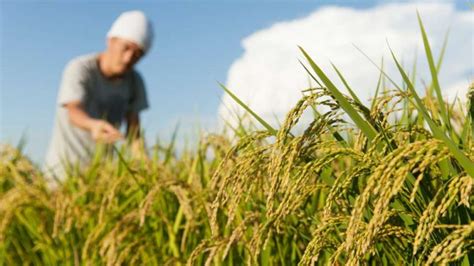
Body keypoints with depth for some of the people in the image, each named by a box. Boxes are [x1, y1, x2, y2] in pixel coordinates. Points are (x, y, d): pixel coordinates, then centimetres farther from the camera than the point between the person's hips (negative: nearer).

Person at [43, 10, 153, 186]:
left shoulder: (134, 81, -5)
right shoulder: (79, 69, -18)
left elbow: (133, 123, -1)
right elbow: (74, 113, -33)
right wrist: (94, 125, -54)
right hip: (65, 168, -3)